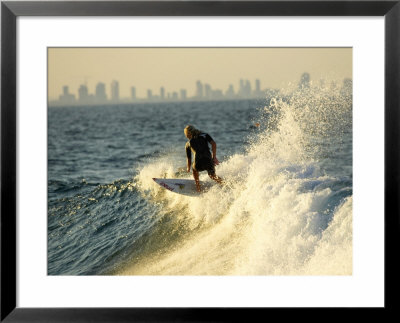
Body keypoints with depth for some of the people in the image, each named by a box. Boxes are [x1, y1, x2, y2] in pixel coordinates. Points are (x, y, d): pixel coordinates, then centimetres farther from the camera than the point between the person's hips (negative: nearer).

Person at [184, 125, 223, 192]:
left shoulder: (188, 144, 20)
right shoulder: (204, 135, 19)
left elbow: (189, 158, 25)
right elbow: (213, 144, 3)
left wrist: (188, 169, 43)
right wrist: (214, 157, 7)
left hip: (199, 164, -1)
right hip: (209, 162, 1)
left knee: (195, 169, 35)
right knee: (212, 175, 29)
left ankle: (198, 187, 28)